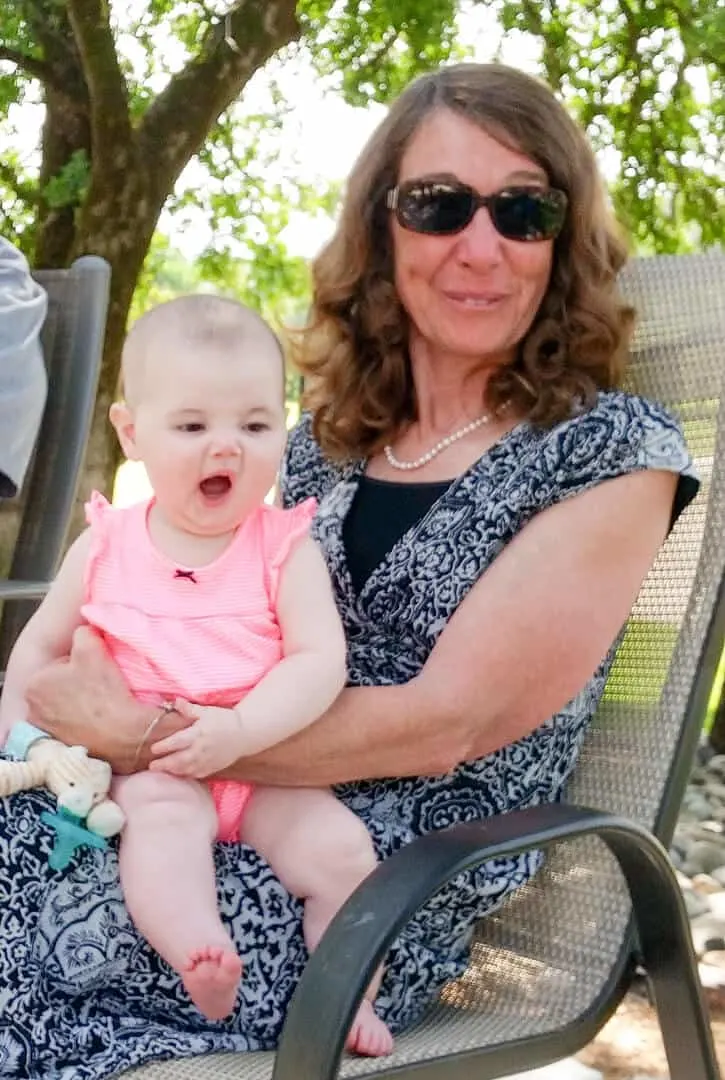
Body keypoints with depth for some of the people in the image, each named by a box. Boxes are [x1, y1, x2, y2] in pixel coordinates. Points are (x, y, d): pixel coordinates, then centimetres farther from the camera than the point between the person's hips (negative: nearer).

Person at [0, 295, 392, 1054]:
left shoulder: (286, 548, -2)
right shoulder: (106, 546, 4)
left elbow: (320, 662, -13)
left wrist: (238, 731, -25)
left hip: (272, 762, 1)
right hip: (150, 764, 0)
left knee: (341, 847, -21)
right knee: (162, 817, -33)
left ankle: (349, 1000, -6)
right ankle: (199, 961, -50)